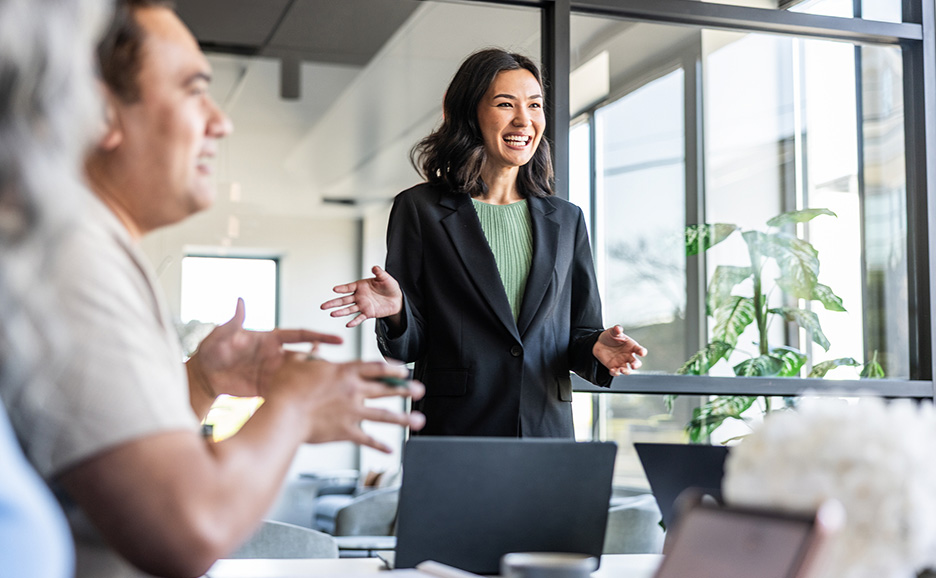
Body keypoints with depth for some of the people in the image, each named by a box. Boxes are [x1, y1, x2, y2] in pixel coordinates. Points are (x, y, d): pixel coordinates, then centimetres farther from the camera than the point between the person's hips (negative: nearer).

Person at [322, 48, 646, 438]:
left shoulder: (566, 219, 13)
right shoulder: (420, 210, 3)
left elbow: (579, 330, 15)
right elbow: (409, 346, 2)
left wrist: (596, 349, -7)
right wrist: (395, 311, -19)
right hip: (453, 429, -3)